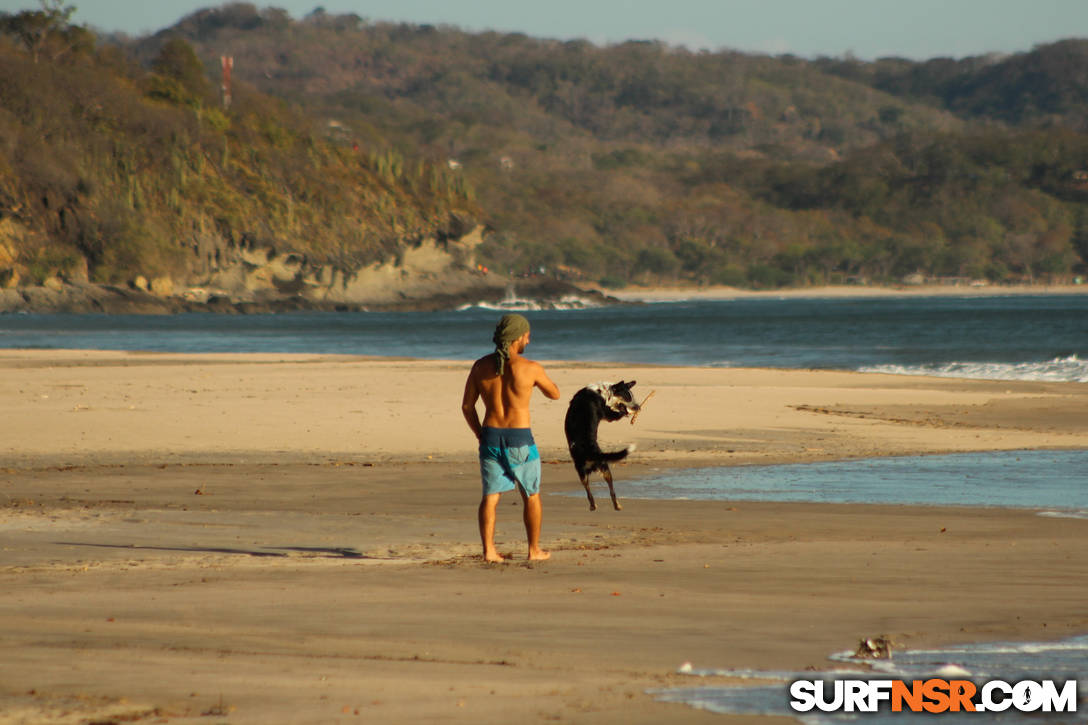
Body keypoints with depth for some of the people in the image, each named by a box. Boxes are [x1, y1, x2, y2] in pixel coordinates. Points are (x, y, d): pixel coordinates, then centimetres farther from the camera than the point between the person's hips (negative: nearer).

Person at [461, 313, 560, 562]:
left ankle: (488, 550, -4)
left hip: (491, 438, 3)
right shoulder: (530, 368, -12)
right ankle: (535, 550, 21)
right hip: (520, 441, -3)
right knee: (532, 495, 14)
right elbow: (554, 394, 4)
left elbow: (467, 406, 4)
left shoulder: (481, 366, 0)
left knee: (490, 496, 7)